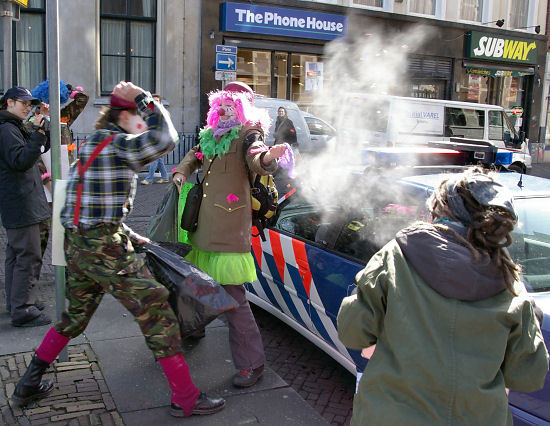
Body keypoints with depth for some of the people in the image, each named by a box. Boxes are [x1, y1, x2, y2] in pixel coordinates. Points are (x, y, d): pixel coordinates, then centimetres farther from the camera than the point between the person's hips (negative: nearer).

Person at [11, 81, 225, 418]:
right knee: (157, 313, -3)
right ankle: (185, 399, 5)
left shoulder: (91, 145, 19)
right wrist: (142, 98, -12)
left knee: (75, 316, 26)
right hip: (105, 249, -10)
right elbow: (166, 138, -26)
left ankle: (30, 385, 35)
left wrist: (131, 237, 23)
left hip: (77, 244, 10)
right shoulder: (117, 144, -12)